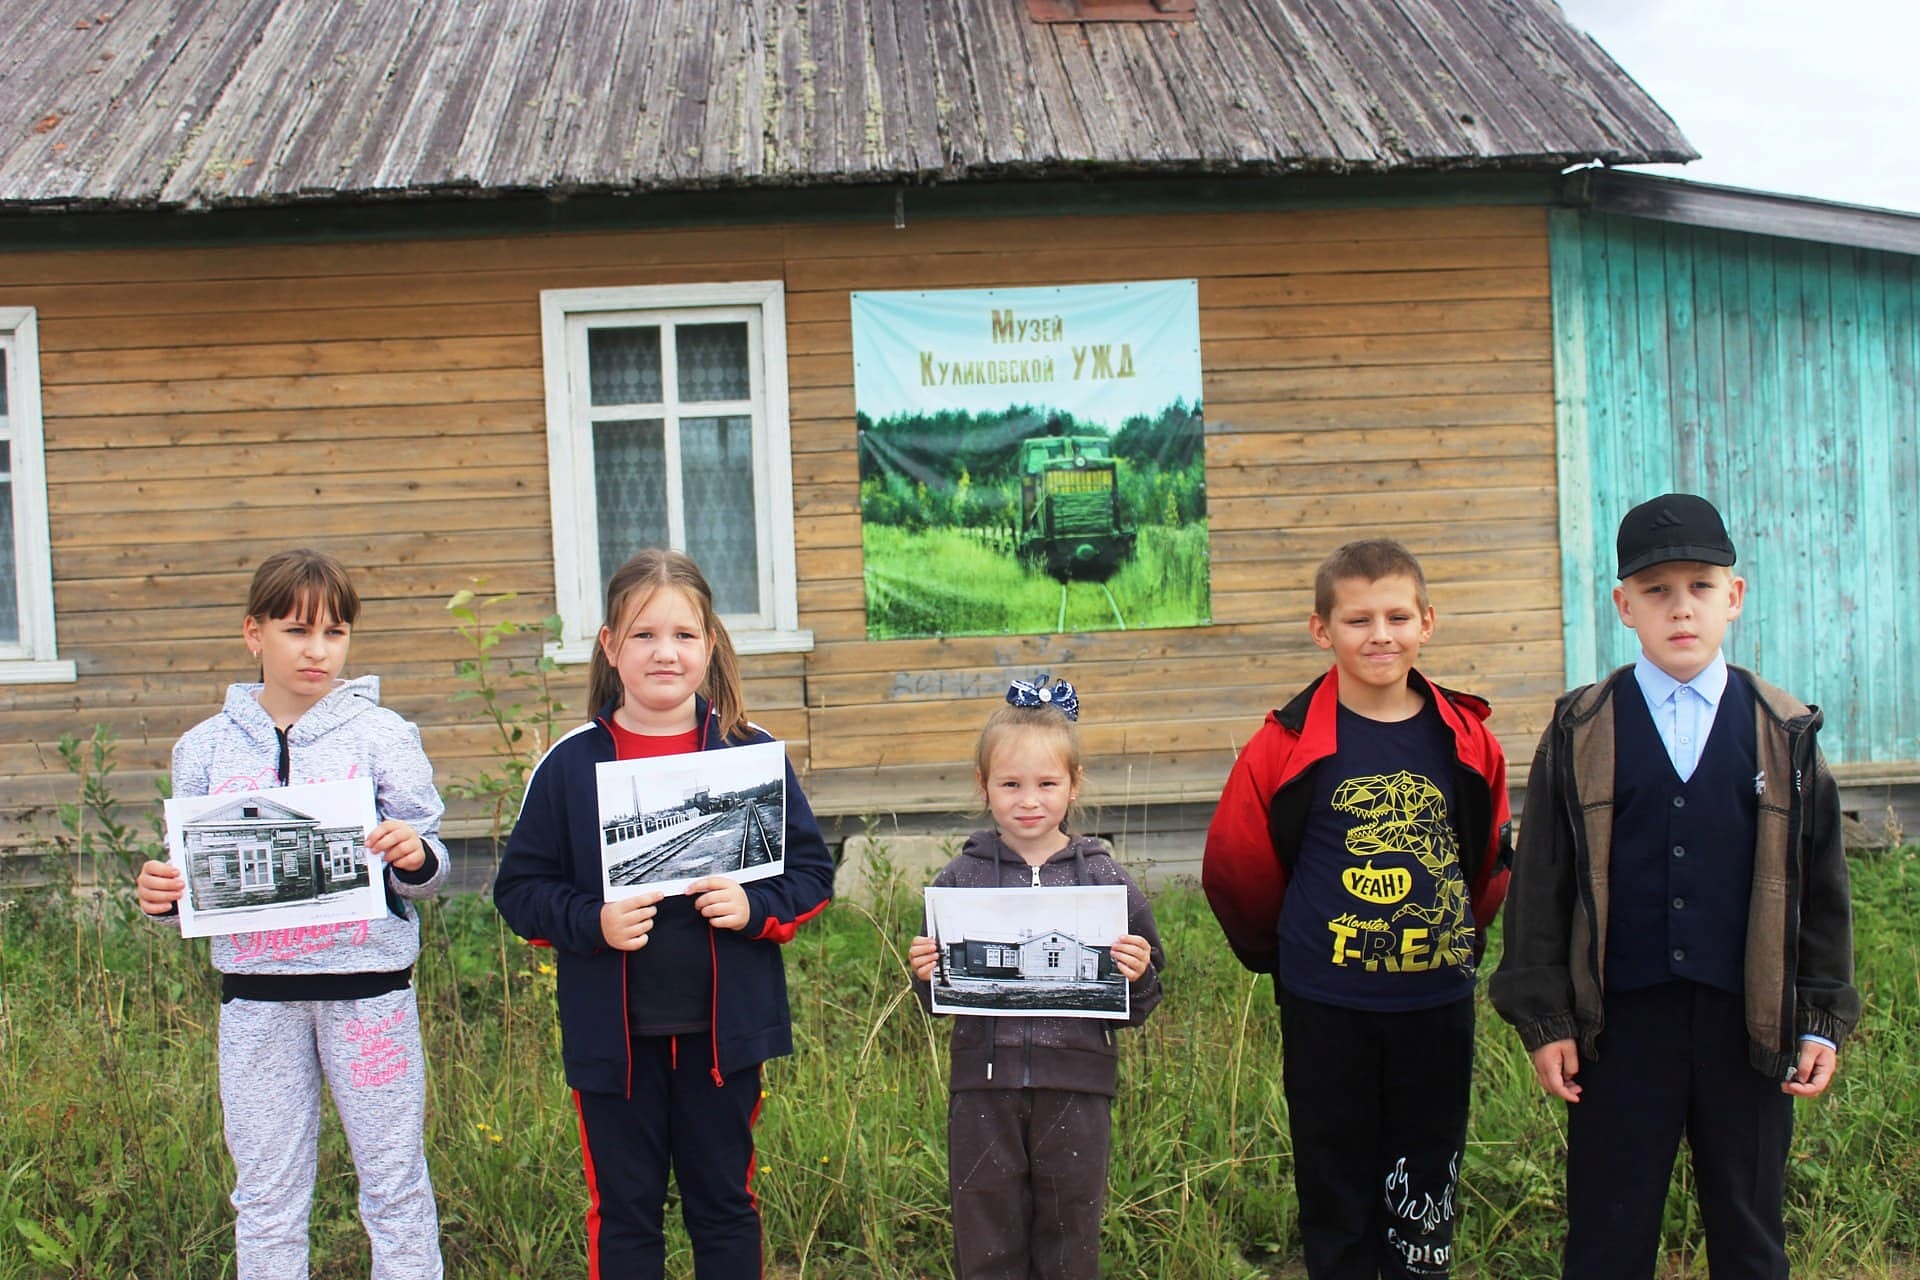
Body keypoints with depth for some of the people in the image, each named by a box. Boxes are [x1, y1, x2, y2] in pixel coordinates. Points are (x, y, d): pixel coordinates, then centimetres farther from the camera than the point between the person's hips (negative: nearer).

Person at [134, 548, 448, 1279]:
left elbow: (425, 873, -1)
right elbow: (194, 874, 12)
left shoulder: (382, 734, -3)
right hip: (255, 990, 2)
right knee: (265, 1197, 12)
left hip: (367, 983, -2)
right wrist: (162, 898, -9)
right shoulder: (205, 748, 5)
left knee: (395, 1186, 7)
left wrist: (414, 857, -23)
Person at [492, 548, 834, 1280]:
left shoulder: (752, 755, -3)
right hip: (613, 1037, 0)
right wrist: (591, 923, -18)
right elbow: (519, 888, -1)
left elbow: (813, 870, 3)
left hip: (724, 1030, 0)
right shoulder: (570, 765, -4)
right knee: (622, 1216, 13)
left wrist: (756, 908, -16)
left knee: (725, 1206, 16)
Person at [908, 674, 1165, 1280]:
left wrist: (1138, 977, -15)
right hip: (984, 1084, 0)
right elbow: (939, 1000, 9)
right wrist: (925, 976, -12)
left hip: (1075, 1087, 0)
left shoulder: (1105, 879, 0)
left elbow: (1136, 1009, 6)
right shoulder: (959, 880, 1)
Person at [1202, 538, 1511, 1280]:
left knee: (1425, 1202, 14)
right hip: (1326, 1012, -2)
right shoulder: (1290, 743, -9)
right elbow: (1235, 866, 0)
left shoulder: (1465, 740, -2)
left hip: (1438, 1005, 2)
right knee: (1337, 1196, 11)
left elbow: (1492, 859, 12)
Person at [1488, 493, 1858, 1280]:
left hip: (1749, 1023, 1)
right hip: (1620, 1023, -1)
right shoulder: (1581, 733, -1)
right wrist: (1543, 1017, -3)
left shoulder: (1784, 733, 3)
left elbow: (1820, 884, 8)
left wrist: (1823, 1018, 5)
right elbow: (1540, 882, 0)